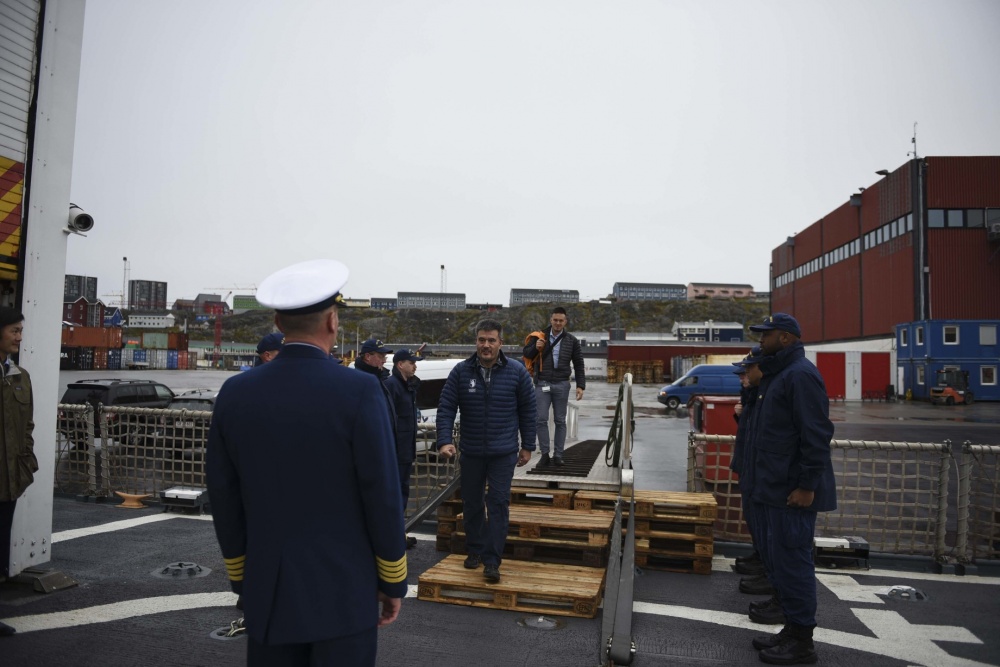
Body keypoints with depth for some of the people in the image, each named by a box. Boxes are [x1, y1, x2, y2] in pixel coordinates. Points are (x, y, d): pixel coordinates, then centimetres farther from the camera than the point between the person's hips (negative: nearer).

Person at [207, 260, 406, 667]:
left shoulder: (235, 393, -4)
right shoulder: (359, 392, -18)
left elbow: (225, 499, 3)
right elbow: (383, 497, -14)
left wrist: (242, 580, 15)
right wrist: (393, 582, 0)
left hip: (270, 590, 4)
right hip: (343, 590, -4)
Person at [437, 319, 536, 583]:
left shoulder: (516, 372, -5)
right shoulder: (461, 372, -5)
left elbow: (528, 410, 2)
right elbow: (446, 408, -5)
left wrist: (527, 446, 3)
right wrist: (444, 441, -17)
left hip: (503, 452, -2)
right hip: (471, 451, 2)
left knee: (498, 504, -3)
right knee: (472, 503, 14)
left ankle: (492, 562, 5)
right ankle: (474, 551, 33)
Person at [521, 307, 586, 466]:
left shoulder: (571, 340, 4)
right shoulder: (540, 336, 2)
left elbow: (579, 365, 8)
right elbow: (526, 353, 9)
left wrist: (580, 385, 2)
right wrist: (535, 348, -13)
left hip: (561, 385, 1)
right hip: (542, 383, 0)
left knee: (560, 421, 6)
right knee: (541, 419, -1)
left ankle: (558, 455, 14)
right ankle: (544, 454, 9)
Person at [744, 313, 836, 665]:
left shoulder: (800, 375, -16)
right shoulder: (776, 374, 17)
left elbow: (816, 435, -22)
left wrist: (807, 485, -23)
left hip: (792, 491, -11)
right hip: (771, 488, 11)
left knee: (791, 561, -3)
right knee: (776, 558, 18)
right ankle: (792, 629, 34)